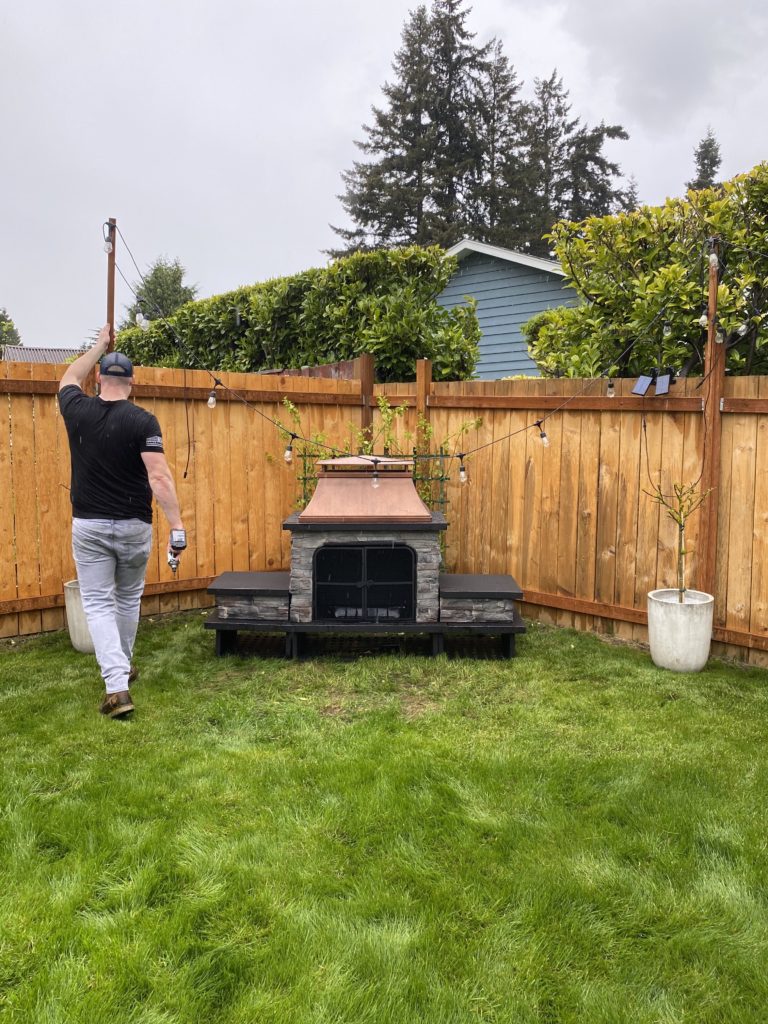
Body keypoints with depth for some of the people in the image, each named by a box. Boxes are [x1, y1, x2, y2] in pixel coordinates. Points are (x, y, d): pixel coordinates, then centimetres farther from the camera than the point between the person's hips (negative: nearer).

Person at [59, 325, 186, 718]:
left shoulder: (77, 412, -2)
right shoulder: (143, 421, -10)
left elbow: (68, 379, 23)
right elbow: (159, 477, -19)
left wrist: (99, 344, 33)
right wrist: (177, 527, -20)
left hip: (89, 526, 1)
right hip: (133, 527, 0)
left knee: (98, 604, 3)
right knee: (128, 599, 19)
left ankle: (116, 686, -10)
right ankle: (122, 668, 36)